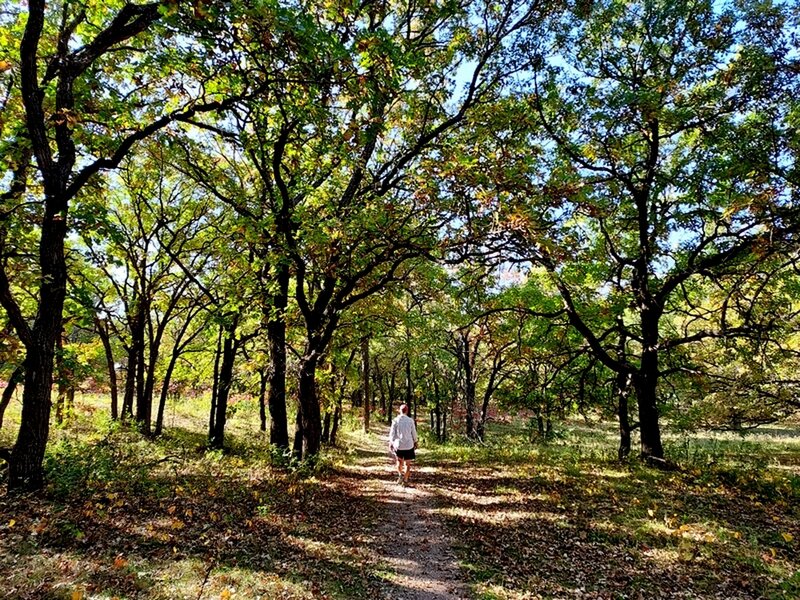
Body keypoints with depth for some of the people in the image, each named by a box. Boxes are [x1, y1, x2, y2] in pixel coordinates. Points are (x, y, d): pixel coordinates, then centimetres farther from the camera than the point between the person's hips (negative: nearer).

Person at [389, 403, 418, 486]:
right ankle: (405, 480, 10)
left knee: (399, 460, 24)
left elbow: (392, 433, -4)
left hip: (398, 445, 1)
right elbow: (414, 433, 1)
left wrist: (391, 443, 7)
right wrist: (415, 442, 15)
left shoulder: (395, 420, -8)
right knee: (407, 464, 11)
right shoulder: (410, 420, -8)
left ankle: (400, 474, 8)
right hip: (408, 445, -1)